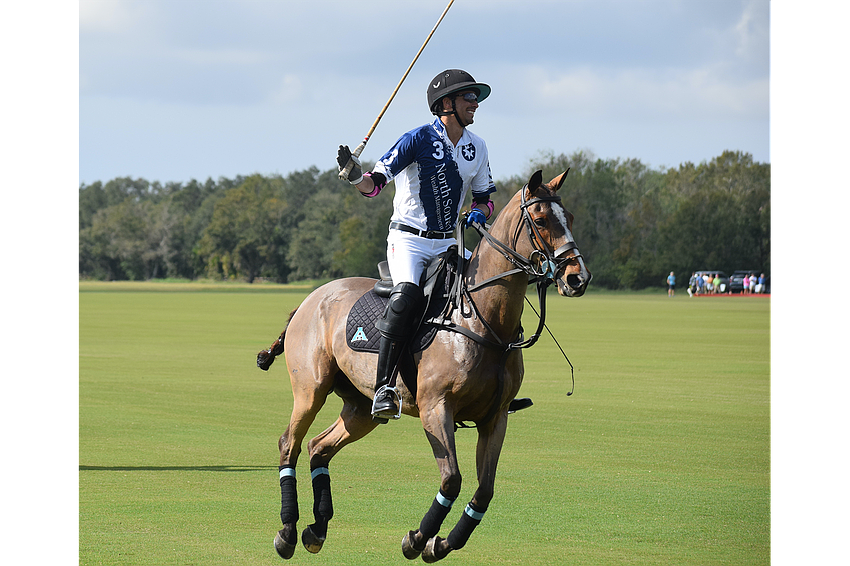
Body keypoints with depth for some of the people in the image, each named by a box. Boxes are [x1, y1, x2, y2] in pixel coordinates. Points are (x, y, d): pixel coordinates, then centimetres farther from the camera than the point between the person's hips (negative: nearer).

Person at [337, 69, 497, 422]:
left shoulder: (477, 147, 8)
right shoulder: (419, 140, -10)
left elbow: (484, 197, 17)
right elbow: (375, 184, -14)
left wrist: (479, 213, -6)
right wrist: (355, 176, -36)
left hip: (448, 243, 6)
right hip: (408, 239, -6)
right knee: (406, 293, -32)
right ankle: (384, 389, -32)